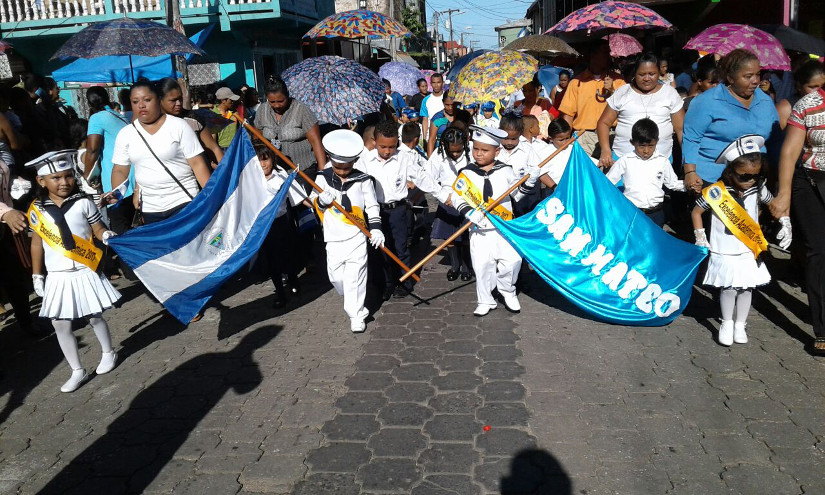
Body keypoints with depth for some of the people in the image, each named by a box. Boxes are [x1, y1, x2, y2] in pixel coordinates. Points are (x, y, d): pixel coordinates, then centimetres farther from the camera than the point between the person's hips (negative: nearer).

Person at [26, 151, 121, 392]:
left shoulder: (83, 203, -8)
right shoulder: (37, 210, -1)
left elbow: (98, 229, -1)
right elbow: (37, 243, 7)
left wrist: (107, 236, -25)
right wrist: (37, 276, 9)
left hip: (85, 274, -2)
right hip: (57, 278, 3)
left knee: (95, 317, 11)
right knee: (61, 325, 5)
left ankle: (108, 353, 37)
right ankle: (77, 371, 20)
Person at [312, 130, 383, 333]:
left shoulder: (362, 180, -2)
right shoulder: (323, 177, 3)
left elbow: (372, 206, 0)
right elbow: (314, 202, 7)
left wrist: (376, 228, -10)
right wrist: (321, 200, -15)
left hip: (357, 236, -3)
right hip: (334, 237, 3)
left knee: (355, 276, -4)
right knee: (335, 275, 8)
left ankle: (356, 315, 5)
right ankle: (352, 302, 34)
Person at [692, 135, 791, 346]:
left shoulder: (758, 189, -2)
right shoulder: (716, 192, -14)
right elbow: (696, 211, -2)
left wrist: (785, 223, 8)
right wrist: (701, 238, -2)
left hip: (749, 252, 4)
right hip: (724, 253, -4)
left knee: (746, 288, 9)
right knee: (728, 288, -1)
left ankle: (740, 325, 24)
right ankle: (727, 323, 19)